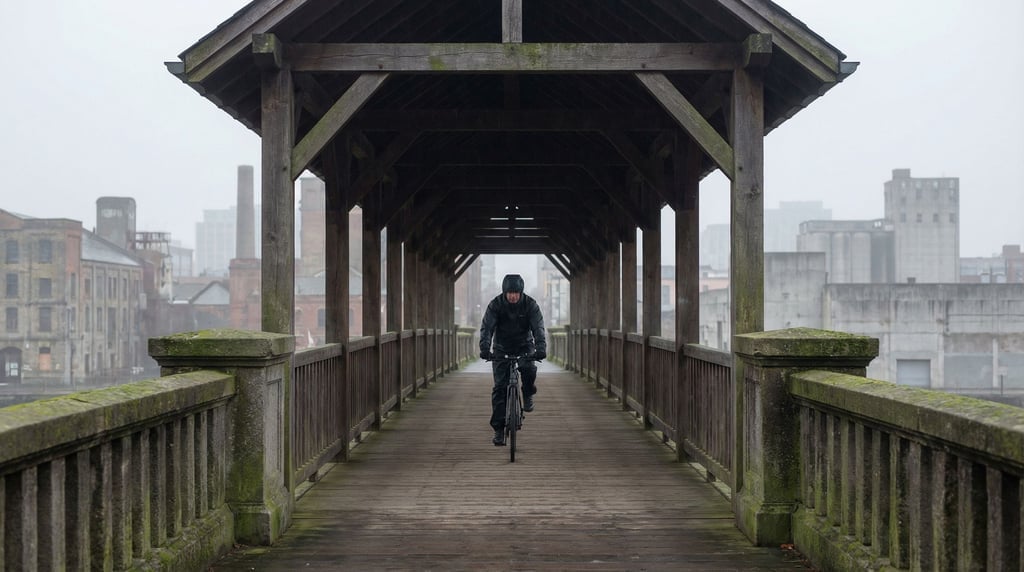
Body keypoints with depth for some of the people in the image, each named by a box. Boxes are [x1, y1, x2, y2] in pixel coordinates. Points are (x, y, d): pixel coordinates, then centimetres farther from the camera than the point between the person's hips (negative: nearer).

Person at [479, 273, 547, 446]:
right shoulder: (495, 305, -15)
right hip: (502, 349, 0)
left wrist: (541, 348, -39)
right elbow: (486, 327, -23)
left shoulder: (530, 305, -15)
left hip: (524, 346, 0)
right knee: (499, 387, -9)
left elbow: (538, 328, -22)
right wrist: (485, 348, -40)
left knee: (528, 369, -31)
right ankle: (498, 429, -4)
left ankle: (528, 395, 2)